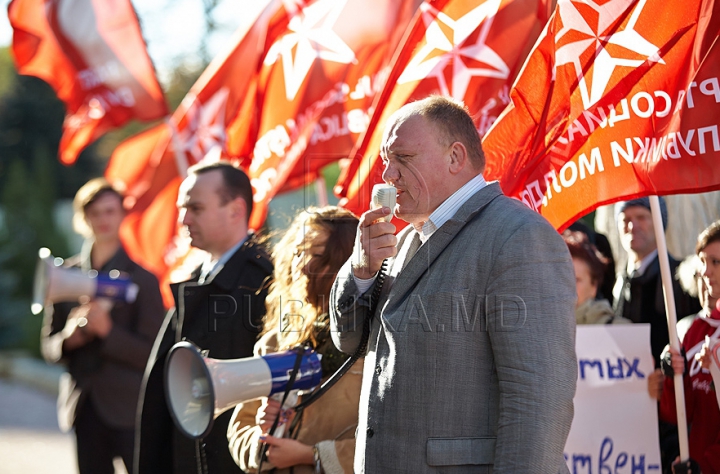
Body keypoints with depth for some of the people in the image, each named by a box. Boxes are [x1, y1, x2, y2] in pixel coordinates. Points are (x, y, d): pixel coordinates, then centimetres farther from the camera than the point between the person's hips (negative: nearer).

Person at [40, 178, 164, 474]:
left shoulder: (141, 279, -2)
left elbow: (152, 353, -6)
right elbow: (49, 346, 12)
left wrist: (107, 330, -20)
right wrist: (69, 337, -11)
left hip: (129, 409, -4)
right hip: (84, 407, 4)